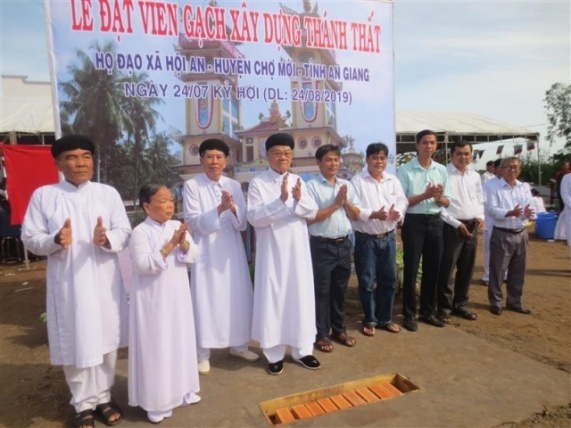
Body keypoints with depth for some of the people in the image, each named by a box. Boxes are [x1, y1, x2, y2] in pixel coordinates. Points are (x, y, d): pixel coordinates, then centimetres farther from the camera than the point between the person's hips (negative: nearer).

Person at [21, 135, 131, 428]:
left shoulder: (109, 193, 3)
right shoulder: (43, 195, 0)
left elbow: (125, 233, -2)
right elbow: (30, 239, 0)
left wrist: (106, 239, -23)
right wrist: (55, 240, -21)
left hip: (104, 280, 2)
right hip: (67, 283, -1)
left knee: (106, 340, 10)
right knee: (75, 344, 7)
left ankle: (103, 397, 30)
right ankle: (83, 404, 26)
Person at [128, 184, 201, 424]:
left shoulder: (177, 226, 3)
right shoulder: (141, 232, -14)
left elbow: (194, 255, -1)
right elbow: (144, 265, -24)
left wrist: (183, 243, -21)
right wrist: (169, 245, -28)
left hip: (177, 297, 6)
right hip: (152, 299, -6)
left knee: (180, 342, 17)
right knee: (156, 348, 4)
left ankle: (181, 389, 35)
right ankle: (156, 400, 20)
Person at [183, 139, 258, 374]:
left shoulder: (234, 185, 6)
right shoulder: (192, 185, -4)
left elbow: (242, 223, 2)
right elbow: (194, 222, -11)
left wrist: (233, 208, -18)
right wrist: (219, 208, -23)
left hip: (232, 249, 4)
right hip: (206, 251, -3)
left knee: (238, 297, 10)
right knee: (206, 300, 1)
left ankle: (238, 345, 30)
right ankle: (203, 354, 17)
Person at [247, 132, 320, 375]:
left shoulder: (298, 181, 8)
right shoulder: (257, 183, -6)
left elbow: (312, 212, 4)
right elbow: (254, 217, -16)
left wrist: (299, 198, -16)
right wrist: (281, 200, -26)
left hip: (298, 251, 4)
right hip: (272, 253, -4)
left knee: (300, 298, 11)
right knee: (272, 300, 4)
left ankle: (301, 350, 27)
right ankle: (274, 354, 20)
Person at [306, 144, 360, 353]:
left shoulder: (345, 185, 9)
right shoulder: (312, 186, -8)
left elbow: (356, 215, 9)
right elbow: (309, 218, -16)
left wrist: (345, 201, -9)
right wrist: (335, 204, -15)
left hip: (344, 244, 5)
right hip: (322, 245, -5)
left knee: (340, 289, 16)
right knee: (322, 290, 5)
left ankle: (339, 329, 32)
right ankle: (320, 334, 19)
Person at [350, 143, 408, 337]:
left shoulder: (393, 180, 10)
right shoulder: (357, 181, -6)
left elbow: (403, 201, 4)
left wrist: (397, 212, -18)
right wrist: (373, 214, -25)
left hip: (388, 237, 5)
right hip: (366, 238, -5)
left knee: (388, 279, 12)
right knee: (367, 281, 3)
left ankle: (385, 318, 29)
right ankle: (369, 320, 20)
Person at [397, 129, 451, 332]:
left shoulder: (441, 170, 9)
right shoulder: (405, 170, -6)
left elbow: (447, 201, 10)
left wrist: (438, 197, -13)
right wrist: (425, 195, -21)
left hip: (435, 222, 5)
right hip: (414, 222, -5)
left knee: (433, 270, 12)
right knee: (411, 270, 2)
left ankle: (427, 312, 27)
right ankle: (409, 314, 15)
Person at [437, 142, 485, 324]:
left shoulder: (475, 176, 11)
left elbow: (480, 200, 20)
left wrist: (481, 217, 1)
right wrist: (456, 223, -16)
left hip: (472, 226, 7)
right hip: (452, 226, -7)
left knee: (466, 269, 14)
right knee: (446, 269, -2)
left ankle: (460, 305, 27)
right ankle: (444, 308, 11)